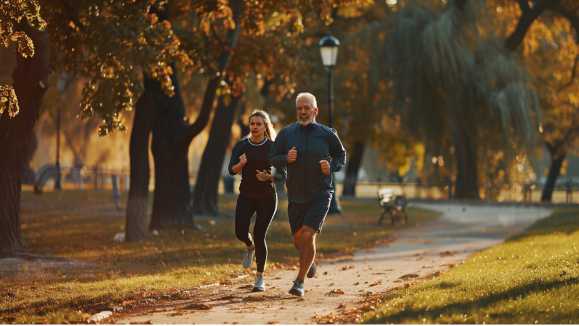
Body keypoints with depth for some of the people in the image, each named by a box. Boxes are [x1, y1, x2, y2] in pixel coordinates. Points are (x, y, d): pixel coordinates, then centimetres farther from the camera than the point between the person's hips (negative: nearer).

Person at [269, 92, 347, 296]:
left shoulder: (327, 134, -2)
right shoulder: (286, 134, 1)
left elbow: (341, 156, 11)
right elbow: (273, 159, 6)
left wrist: (332, 166, -10)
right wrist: (286, 158, -15)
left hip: (320, 195, -3)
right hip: (296, 195, 3)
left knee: (308, 235, -18)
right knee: (298, 240, 12)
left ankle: (299, 282, -10)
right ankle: (310, 261, 46)